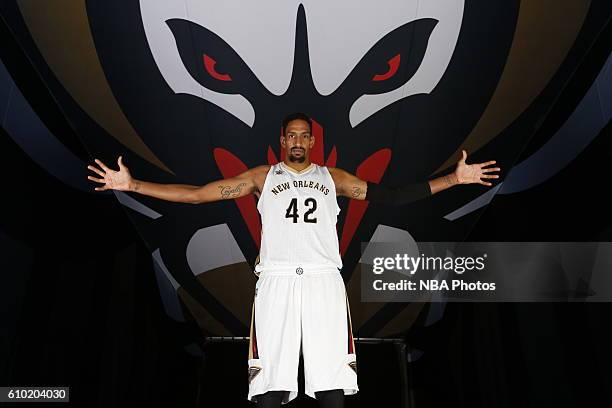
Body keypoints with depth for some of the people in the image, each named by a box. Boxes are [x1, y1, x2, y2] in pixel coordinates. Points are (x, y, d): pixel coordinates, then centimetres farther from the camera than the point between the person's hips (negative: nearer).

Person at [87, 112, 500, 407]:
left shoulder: (332, 177, 15)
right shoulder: (262, 176, 13)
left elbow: (391, 195, 13)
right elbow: (198, 194, 9)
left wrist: (454, 178, 8)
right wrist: (133, 184, 3)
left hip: (323, 279, 1)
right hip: (276, 279, 0)